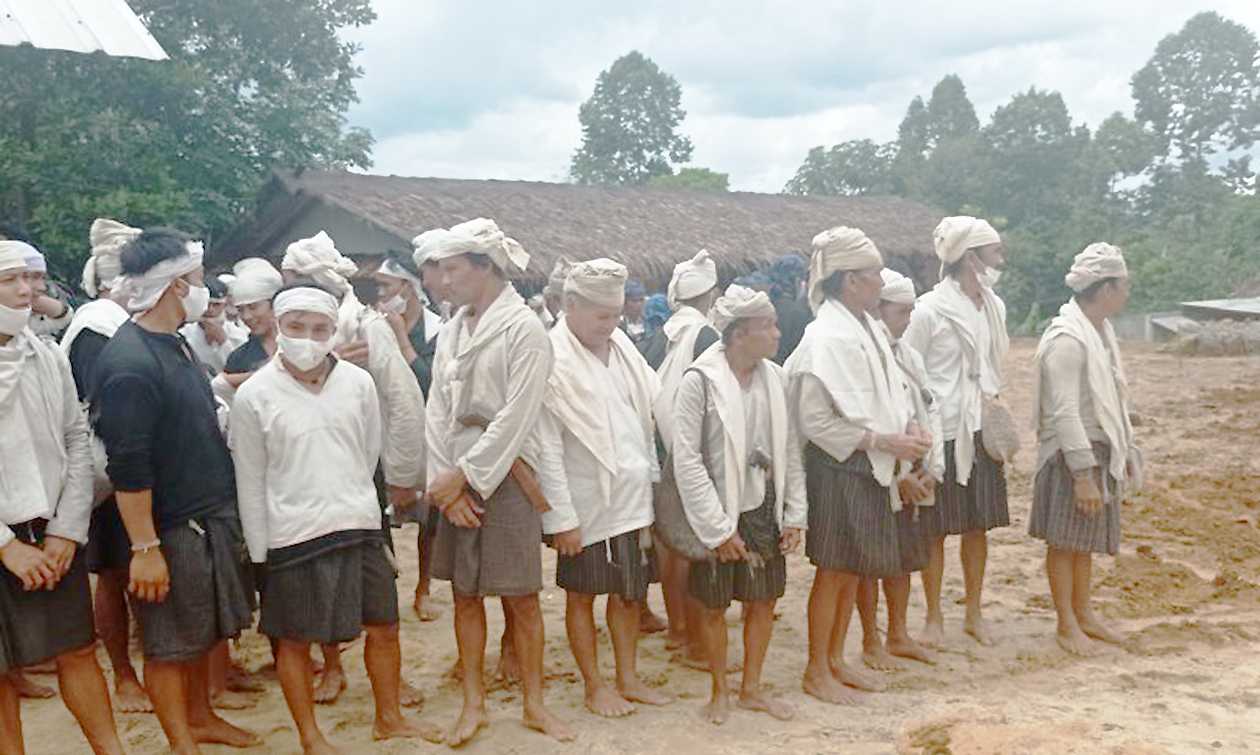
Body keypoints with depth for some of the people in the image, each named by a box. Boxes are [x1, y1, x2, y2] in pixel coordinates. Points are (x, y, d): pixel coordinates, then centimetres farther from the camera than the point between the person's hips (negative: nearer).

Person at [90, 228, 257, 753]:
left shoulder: (174, 344, 7)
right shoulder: (128, 363, -22)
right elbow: (128, 468, -23)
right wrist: (145, 549, -21)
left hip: (211, 515, 9)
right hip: (171, 528, -9)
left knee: (201, 633, 22)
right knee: (170, 643, 8)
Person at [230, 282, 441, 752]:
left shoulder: (358, 383, -2)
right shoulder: (254, 396, -8)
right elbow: (250, 483, -3)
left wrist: (351, 503, 11)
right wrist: (260, 551, -2)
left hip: (359, 527, 3)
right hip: (291, 535, -3)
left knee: (384, 627, 12)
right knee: (294, 641, 9)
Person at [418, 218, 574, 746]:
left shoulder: (523, 329, -9)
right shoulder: (452, 331, 9)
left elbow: (515, 419, -14)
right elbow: (438, 411, 5)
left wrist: (463, 476, -12)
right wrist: (445, 484, -4)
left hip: (505, 478, -5)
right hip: (455, 482, 5)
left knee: (520, 599, 4)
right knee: (466, 596, 11)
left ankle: (534, 703, 20)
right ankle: (473, 703, 24)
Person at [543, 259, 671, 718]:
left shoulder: (621, 345, 4)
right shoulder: (553, 359, -16)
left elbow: (652, 407, 12)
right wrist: (562, 518, -17)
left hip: (632, 497, 6)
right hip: (587, 503, -6)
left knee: (630, 591, 16)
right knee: (582, 594, 10)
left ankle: (627, 677, 32)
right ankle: (594, 686, 26)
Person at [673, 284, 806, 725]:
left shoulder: (775, 377, -1)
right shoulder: (700, 380, -17)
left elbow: (790, 451, 5)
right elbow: (686, 460, -16)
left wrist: (795, 515, 2)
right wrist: (719, 529, -15)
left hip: (765, 509, 5)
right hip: (721, 513, -4)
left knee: (763, 601, 14)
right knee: (716, 606, 11)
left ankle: (752, 688, 33)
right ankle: (720, 692, 31)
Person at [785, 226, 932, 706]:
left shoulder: (868, 328, 7)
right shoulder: (826, 338, -20)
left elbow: (889, 392, 18)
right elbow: (817, 420, -21)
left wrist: (909, 426, -1)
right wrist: (885, 441, -19)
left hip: (872, 469, 8)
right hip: (839, 469, -8)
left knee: (855, 570, 17)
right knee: (834, 571, 4)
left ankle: (835, 660, 32)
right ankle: (816, 671, 20)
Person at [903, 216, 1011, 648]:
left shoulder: (994, 306, 8)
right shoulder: (930, 310, -11)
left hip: (981, 430, 6)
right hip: (942, 431, -6)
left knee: (978, 526, 11)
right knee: (936, 529, 4)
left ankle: (974, 613, 25)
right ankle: (934, 617, 18)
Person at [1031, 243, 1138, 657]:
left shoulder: (1101, 329, 8)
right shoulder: (1066, 339, -21)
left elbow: (1112, 400, 14)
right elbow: (1064, 413, -23)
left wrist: (1125, 452, 15)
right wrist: (1083, 475, -23)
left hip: (1101, 450, 9)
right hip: (1071, 455, -9)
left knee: (1086, 540, 19)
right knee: (1065, 542, 5)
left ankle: (1083, 613, 32)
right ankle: (1066, 625, 18)